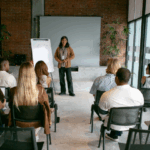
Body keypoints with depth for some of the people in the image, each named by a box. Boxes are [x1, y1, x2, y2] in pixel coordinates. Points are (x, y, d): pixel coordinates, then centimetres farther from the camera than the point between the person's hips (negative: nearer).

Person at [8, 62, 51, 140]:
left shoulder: (14, 91, -25)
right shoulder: (40, 90, -28)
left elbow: (11, 107, -4)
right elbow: (46, 107, -12)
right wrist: (48, 121, 9)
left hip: (20, 124, 2)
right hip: (35, 123, -1)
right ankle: (35, 134, 49)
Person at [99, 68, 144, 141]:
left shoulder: (106, 95, -28)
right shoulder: (138, 93, -21)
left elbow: (103, 115, -12)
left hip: (114, 126, -2)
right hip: (131, 125, 2)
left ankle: (114, 135, 46)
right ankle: (113, 135, 46)